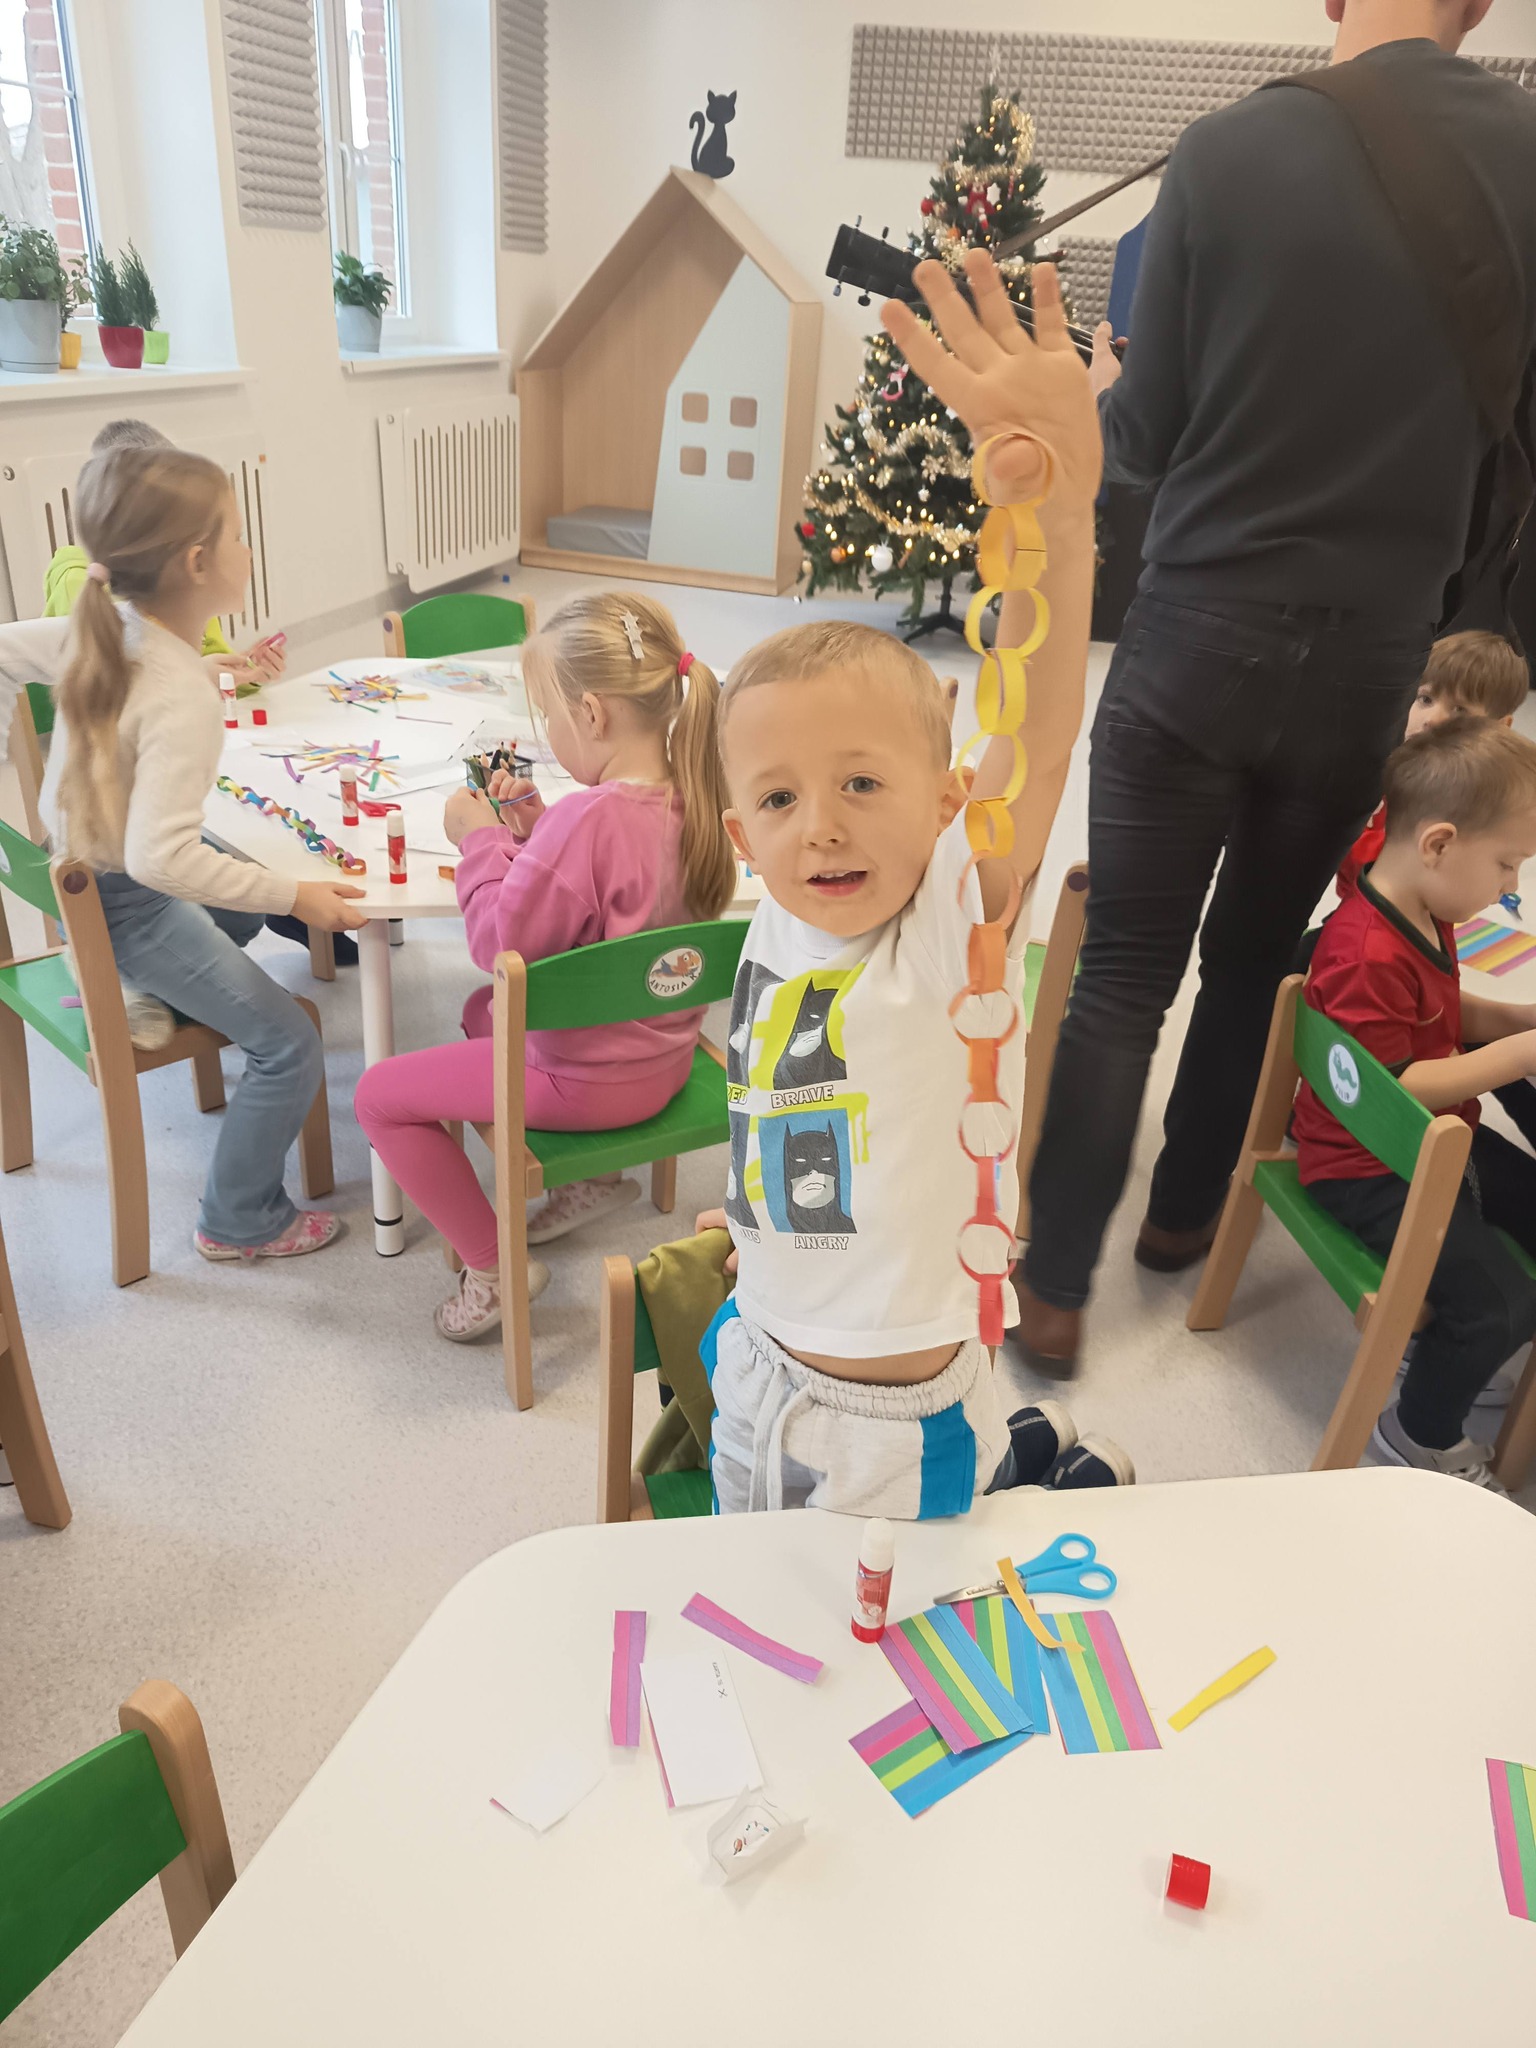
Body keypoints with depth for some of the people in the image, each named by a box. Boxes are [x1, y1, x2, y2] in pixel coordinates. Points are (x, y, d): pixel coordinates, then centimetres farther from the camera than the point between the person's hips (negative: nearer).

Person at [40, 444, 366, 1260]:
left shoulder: (110, 626, -8)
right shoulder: (183, 697, -33)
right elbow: (161, 857, -40)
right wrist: (295, 897, -33)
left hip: (80, 860, 9)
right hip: (127, 906, -9)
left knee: (241, 908, 35)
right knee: (290, 1045, -5)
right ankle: (240, 1223, 11)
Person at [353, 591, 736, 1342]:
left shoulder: (590, 817, -32)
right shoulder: (689, 796, -5)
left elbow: (502, 944, -24)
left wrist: (481, 840, -13)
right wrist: (536, 833, -3)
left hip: (592, 1077, -9)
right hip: (665, 1052, 9)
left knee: (379, 1095, 4)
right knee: (484, 1011, 34)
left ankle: (494, 1267, 12)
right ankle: (592, 1173, 31)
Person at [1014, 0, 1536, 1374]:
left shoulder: (1228, 148, -7)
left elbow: (1146, 442, -1)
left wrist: (1103, 391, 19)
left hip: (1199, 631, -2)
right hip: (1374, 652, 2)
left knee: (1124, 971, 5)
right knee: (1257, 959, 18)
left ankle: (1055, 1288, 10)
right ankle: (1184, 1217, 34)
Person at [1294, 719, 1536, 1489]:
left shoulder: (1427, 915, 4)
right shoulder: (1367, 952, -30)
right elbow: (1391, 1089, -28)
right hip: (1368, 1170, -11)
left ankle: (1453, 1346, 33)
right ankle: (1422, 1433, 11)